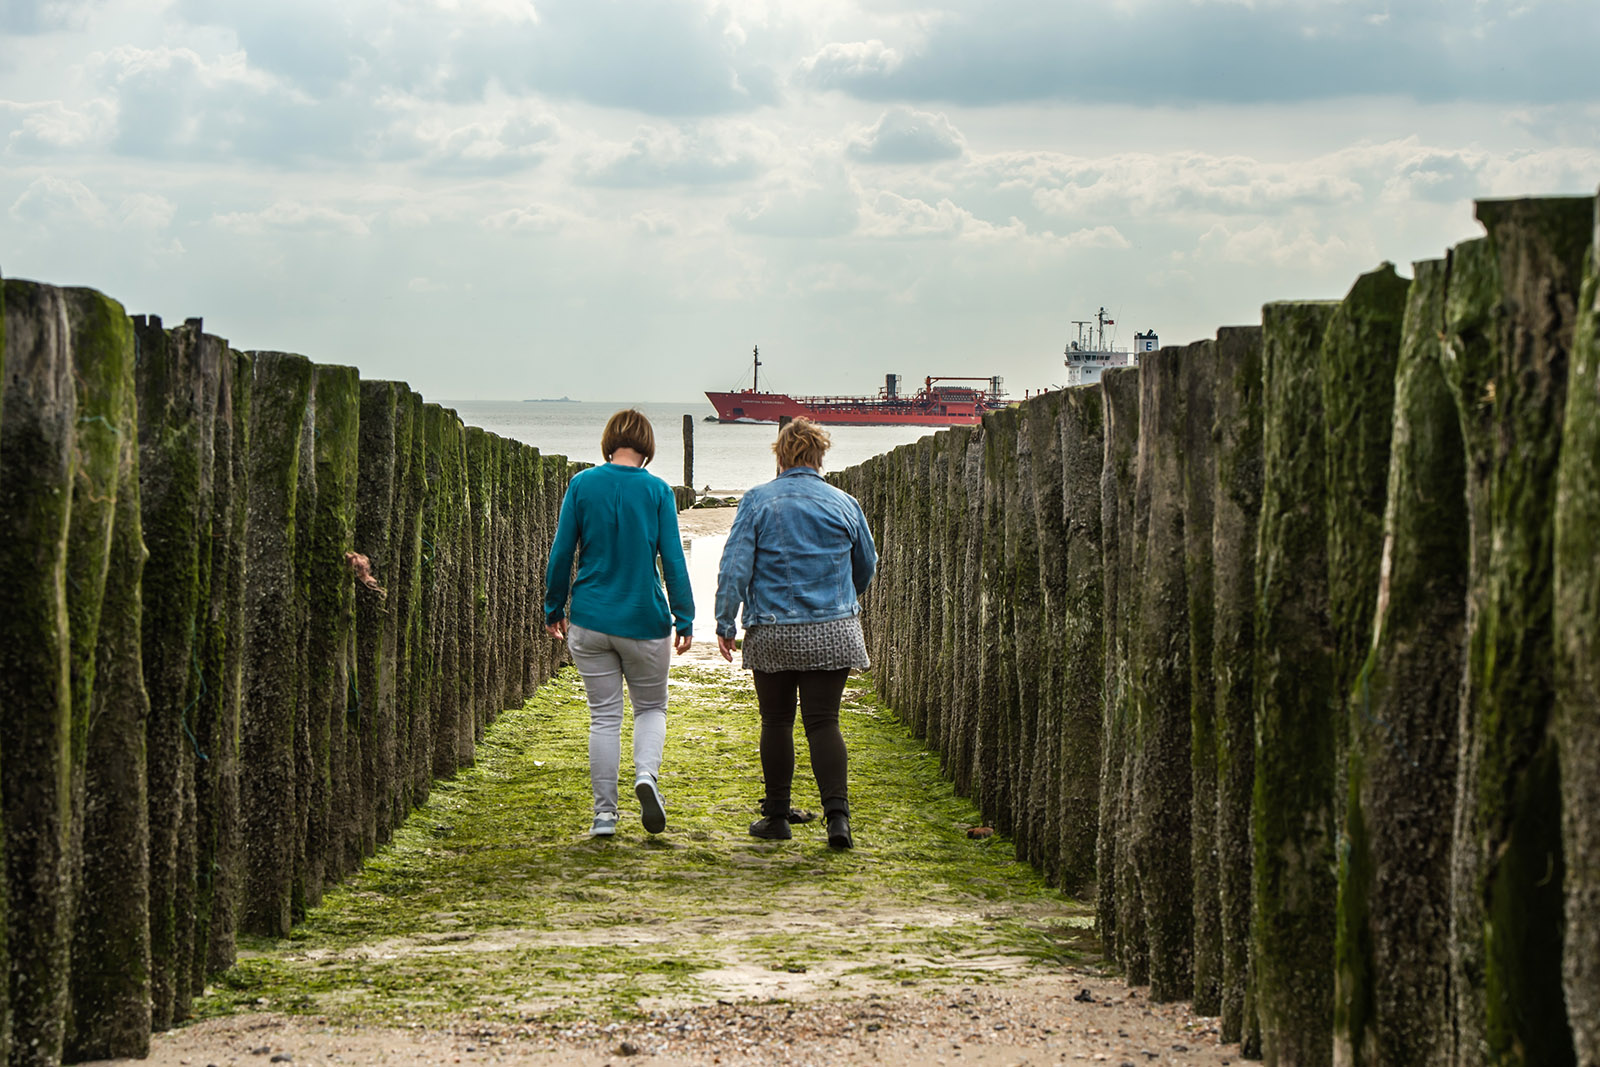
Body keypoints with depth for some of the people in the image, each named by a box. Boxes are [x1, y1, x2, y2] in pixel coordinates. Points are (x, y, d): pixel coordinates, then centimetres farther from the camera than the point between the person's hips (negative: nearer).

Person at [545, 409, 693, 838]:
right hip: (644, 620, -1)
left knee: (604, 716, 8)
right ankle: (646, 773, -11)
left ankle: (604, 814, 7)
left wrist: (554, 609, 11)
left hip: (590, 620, 1)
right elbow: (673, 560, -5)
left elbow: (561, 553, 0)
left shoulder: (582, 485, -1)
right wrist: (684, 620, 0)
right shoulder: (657, 490, -4)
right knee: (651, 706, 16)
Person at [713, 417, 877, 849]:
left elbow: (735, 566, -8)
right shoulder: (844, 505, 4)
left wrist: (725, 622, -3)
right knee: (823, 722, -1)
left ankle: (776, 816, 16)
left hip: (772, 633, -1)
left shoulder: (757, 501, -2)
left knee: (776, 723, 11)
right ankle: (837, 813, -15)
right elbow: (866, 566, 16)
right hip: (832, 633, 1)